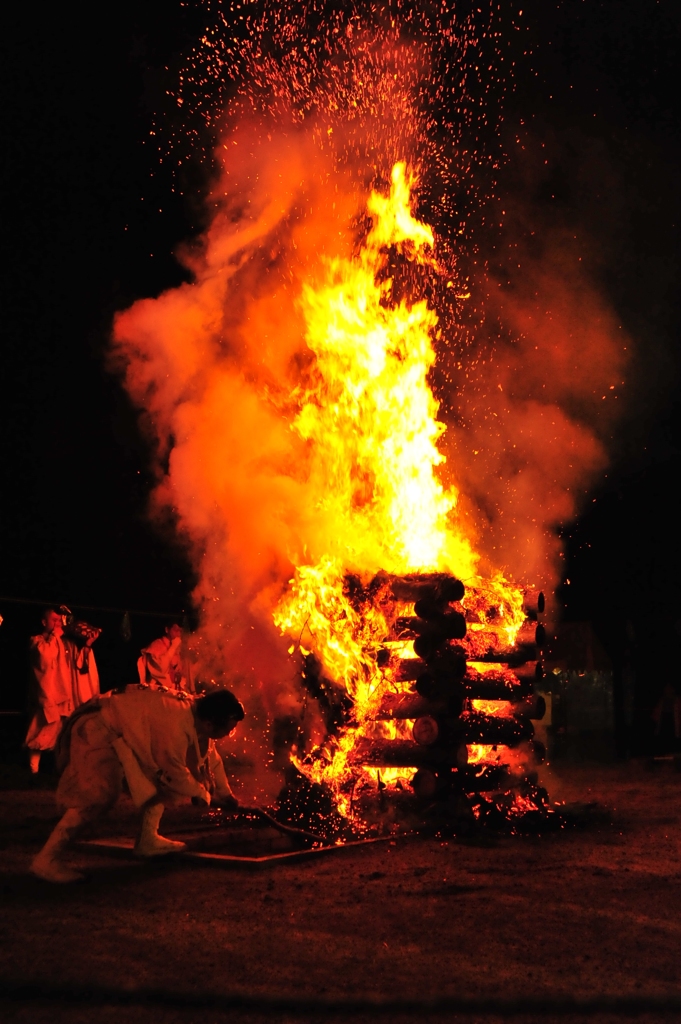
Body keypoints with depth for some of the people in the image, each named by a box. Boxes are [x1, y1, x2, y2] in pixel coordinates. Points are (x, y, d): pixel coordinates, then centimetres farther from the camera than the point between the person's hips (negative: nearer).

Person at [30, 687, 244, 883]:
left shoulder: (196, 715, -2)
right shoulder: (175, 726, -31)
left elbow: (209, 754, 17)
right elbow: (174, 771, -17)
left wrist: (225, 794, 27)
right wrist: (201, 793, 1)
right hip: (97, 731, -10)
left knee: (158, 779, 12)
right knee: (99, 795, -24)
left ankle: (147, 840, 16)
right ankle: (47, 859, -23)